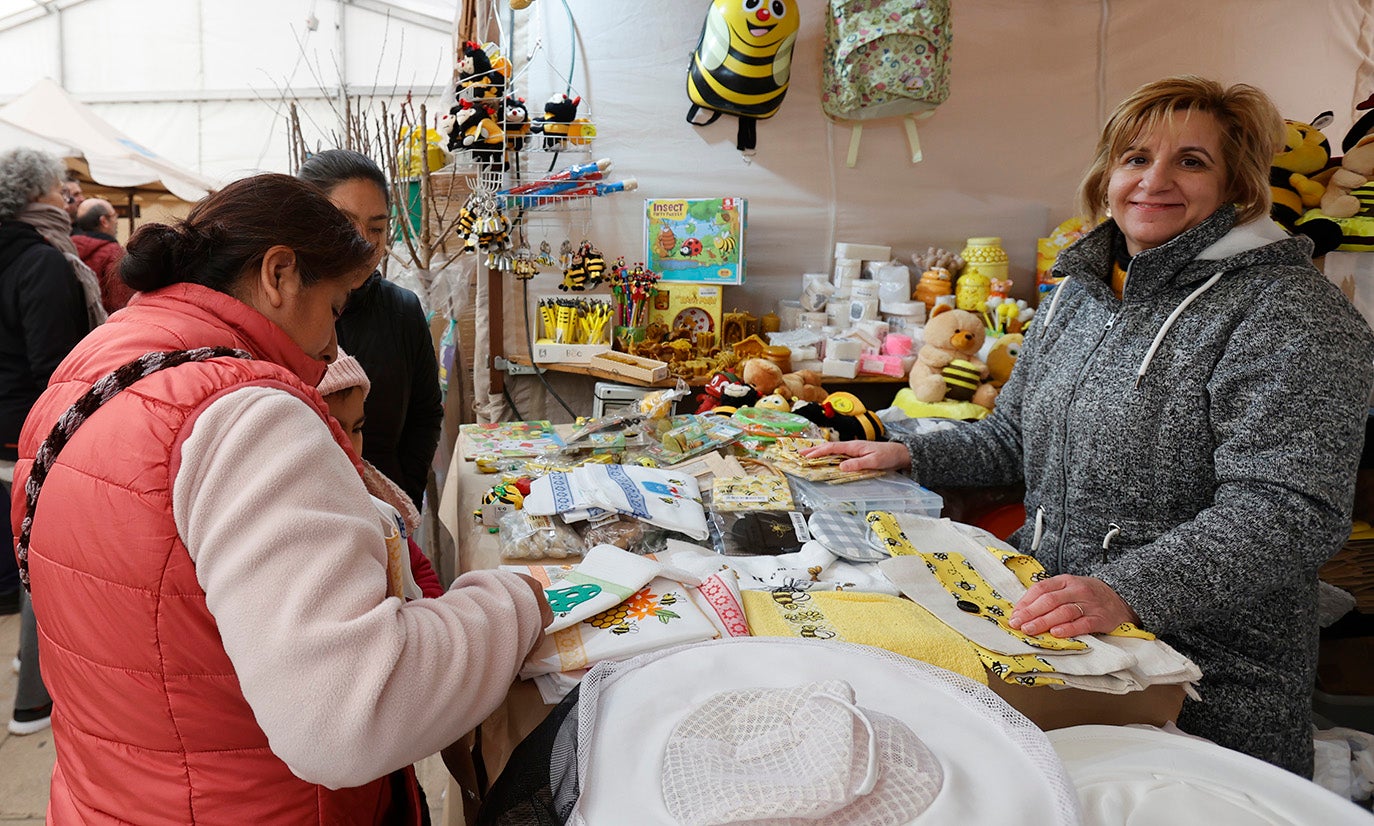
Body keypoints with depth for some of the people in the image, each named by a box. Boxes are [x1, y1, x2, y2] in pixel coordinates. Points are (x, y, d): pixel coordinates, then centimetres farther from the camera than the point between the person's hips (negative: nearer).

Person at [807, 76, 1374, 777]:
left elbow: (1285, 509, -23)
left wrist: (1126, 590, -35)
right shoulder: (1077, 292, 10)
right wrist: (908, 455, 6)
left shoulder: (1289, 312, -13)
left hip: (1205, 666, -6)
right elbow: (1014, 438, 19)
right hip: (1050, 633, 6)